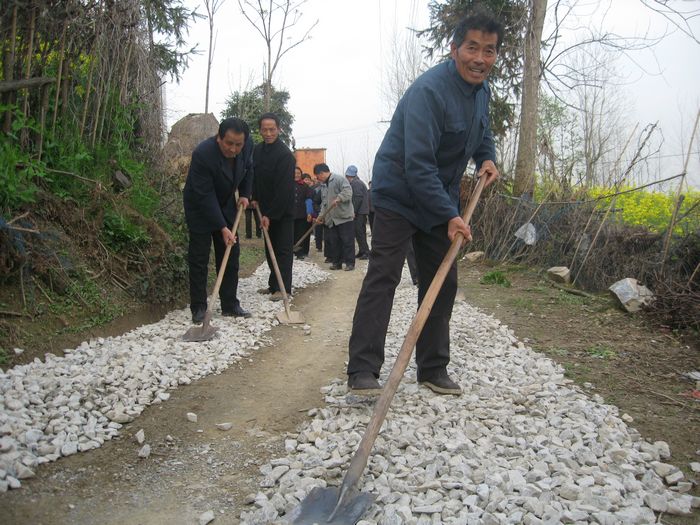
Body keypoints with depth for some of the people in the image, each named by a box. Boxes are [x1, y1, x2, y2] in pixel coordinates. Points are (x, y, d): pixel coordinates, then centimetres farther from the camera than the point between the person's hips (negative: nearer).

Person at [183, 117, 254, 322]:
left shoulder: (248, 145, -16)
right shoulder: (202, 154, -32)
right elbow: (205, 196, -30)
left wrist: (245, 194, -1)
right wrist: (222, 228, -31)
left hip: (226, 207, 6)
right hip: (199, 209, -5)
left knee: (231, 256, 5)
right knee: (198, 259, -4)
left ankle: (230, 304, 13)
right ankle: (198, 307, 5)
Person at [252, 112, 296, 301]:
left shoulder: (285, 155, -17)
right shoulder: (257, 150, 7)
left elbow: (284, 189, -22)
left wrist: (270, 214, -23)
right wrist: (255, 198, 6)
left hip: (282, 211, -8)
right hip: (265, 208, 8)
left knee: (283, 249, -5)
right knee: (269, 248, 12)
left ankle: (283, 287, -2)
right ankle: (273, 284, 21)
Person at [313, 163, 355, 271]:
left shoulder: (339, 179, -6)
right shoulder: (326, 186, 21)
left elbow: (347, 191, -20)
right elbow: (324, 202, 23)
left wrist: (338, 198, -34)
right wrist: (321, 216, 12)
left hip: (344, 217, -8)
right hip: (332, 219, 9)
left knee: (347, 241, -5)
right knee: (333, 241, 9)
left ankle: (350, 263, 0)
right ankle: (336, 262, 17)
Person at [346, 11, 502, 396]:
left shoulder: (481, 90, 5)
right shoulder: (429, 90, -23)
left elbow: (483, 134, 24)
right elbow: (417, 165, -28)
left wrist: (487, 158, 3)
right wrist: (450, 216, -28)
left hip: (441, 201, 8)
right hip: (398, 195, -8)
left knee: (442, 283, 8)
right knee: (382, 280, -11)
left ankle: (433, 369, 18)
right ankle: (362, 370, -7)